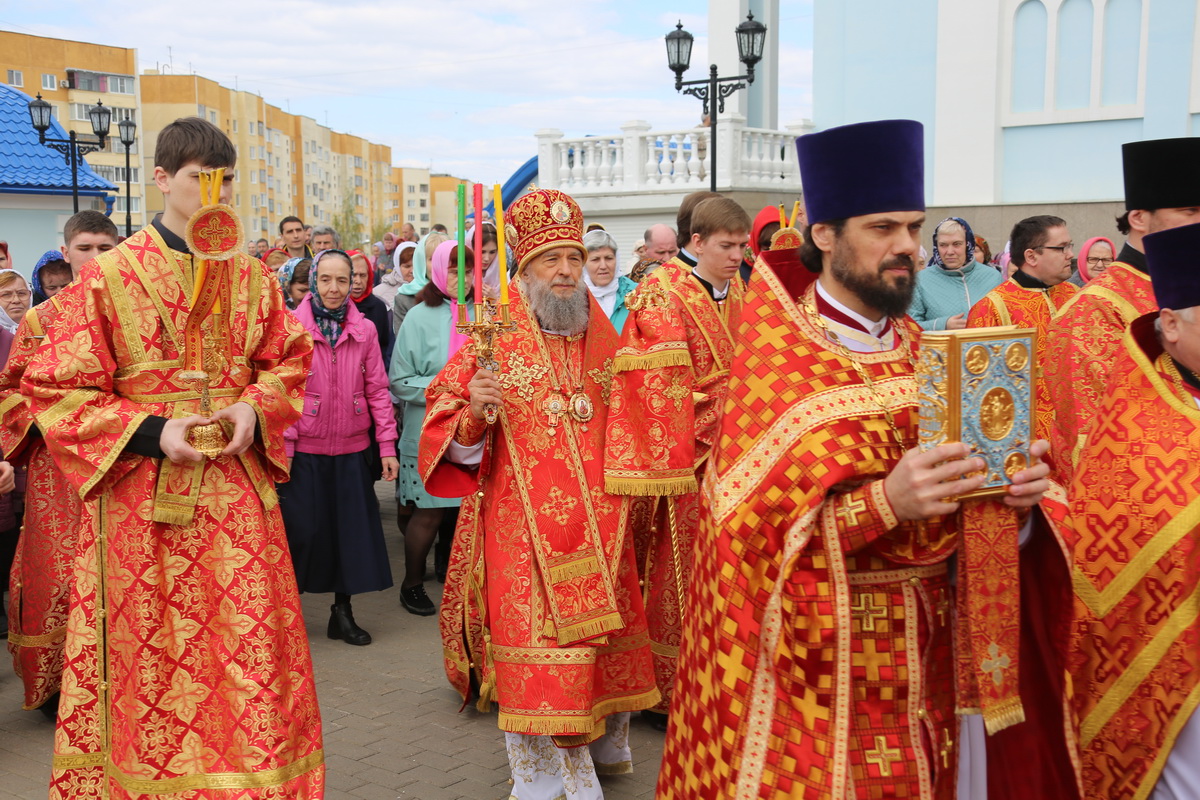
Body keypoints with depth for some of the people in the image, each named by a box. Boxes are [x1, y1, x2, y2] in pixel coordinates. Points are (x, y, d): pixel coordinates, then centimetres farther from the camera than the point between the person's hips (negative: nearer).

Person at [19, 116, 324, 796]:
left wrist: (256, 408, -7)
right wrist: (152, 432, -16)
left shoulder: (251, 276, 7)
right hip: (143, 498, -3)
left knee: (250, 651, 6)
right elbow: (57, 391, -4)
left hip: (237, 492, 3)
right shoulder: (107, 277, -4)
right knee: (152, 662, 7)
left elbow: (289, 361, 14)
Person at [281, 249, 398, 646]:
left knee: (352, 529, 8)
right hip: (304, 450, -3)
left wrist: (387, 445, 0)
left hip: (351, 450, 3)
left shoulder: (364, 330, 4)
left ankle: (342, 610, 23)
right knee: (300, 530, 2)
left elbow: (377, 390, 5)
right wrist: (280, 448, -9)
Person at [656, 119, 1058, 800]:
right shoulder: (776, 365, -10)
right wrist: (884, 501, -30)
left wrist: (1011, 492, -11)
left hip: (924, 644, 6)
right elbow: (757, 529, -18)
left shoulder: (922, 350, 8)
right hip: (815, 656, -5)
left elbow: (958, 506, 11)